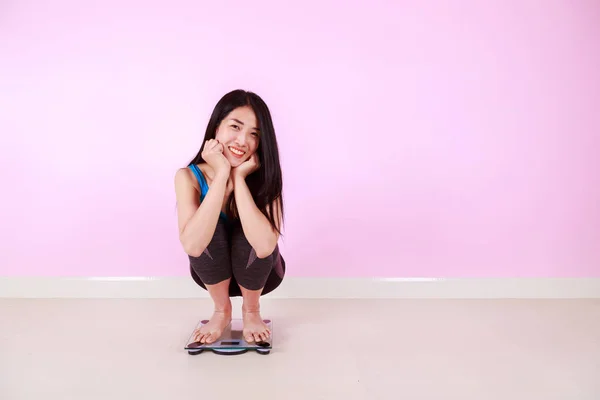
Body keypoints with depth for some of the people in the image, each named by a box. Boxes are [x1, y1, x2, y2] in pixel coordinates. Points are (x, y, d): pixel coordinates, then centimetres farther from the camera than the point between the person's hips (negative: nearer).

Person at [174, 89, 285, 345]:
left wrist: (239, 178, -37)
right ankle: (221, 311, -1)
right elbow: (192, 245, -39)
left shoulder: (264, 176, -24)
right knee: (210, 229, -30)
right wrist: (222, 175, -38)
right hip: (212, 272, 1)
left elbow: (264, 246, -41)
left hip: (258, 273, -1)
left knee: (248, 236, -32)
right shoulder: (189, 176, -23)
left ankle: (251, 312, -1)